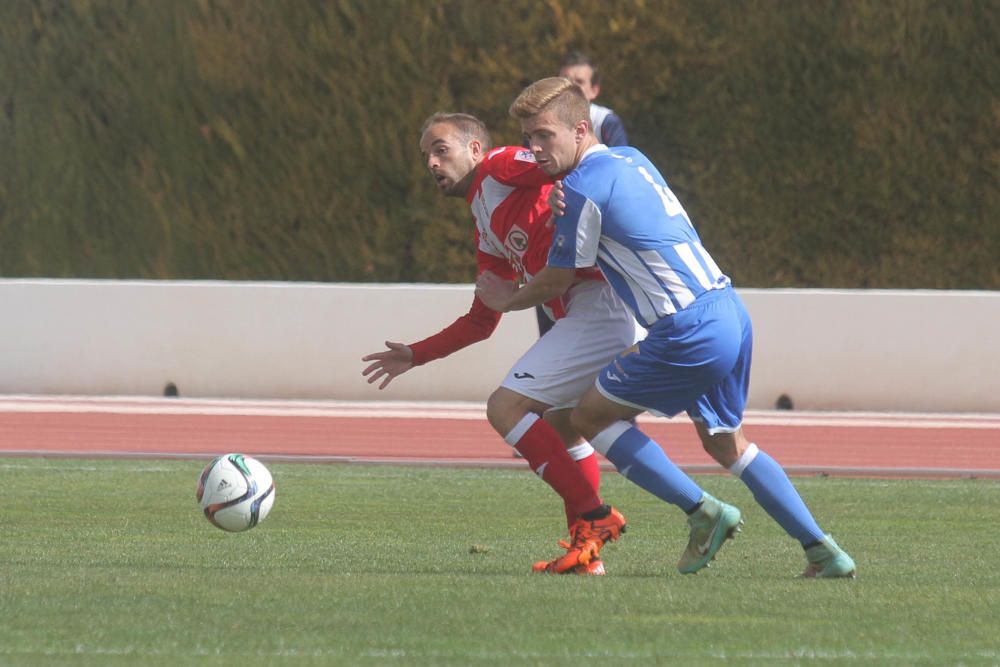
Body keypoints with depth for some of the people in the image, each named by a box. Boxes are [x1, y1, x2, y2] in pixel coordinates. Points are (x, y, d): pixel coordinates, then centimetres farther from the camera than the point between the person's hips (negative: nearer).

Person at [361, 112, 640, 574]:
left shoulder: (500, 168, 3)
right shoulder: (487, 235, 28)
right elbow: (482, 320, 35)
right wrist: (415, 356, 36)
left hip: (601, 305, -10)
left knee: (506, 407, -8)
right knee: (560, 425, 25)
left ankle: (594, 518, -8)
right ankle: (586, 551, 22)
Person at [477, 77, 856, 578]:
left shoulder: (584, 189, -11)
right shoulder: (631, 160, 15)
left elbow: (556, 280, 0)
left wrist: (508, 300, 20)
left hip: (690, 332, -9)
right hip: (732, 313, 9)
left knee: (590, 416, 6)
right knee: (726, 442, 25)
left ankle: (702, 512, 2)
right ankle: (823, 553, 21)